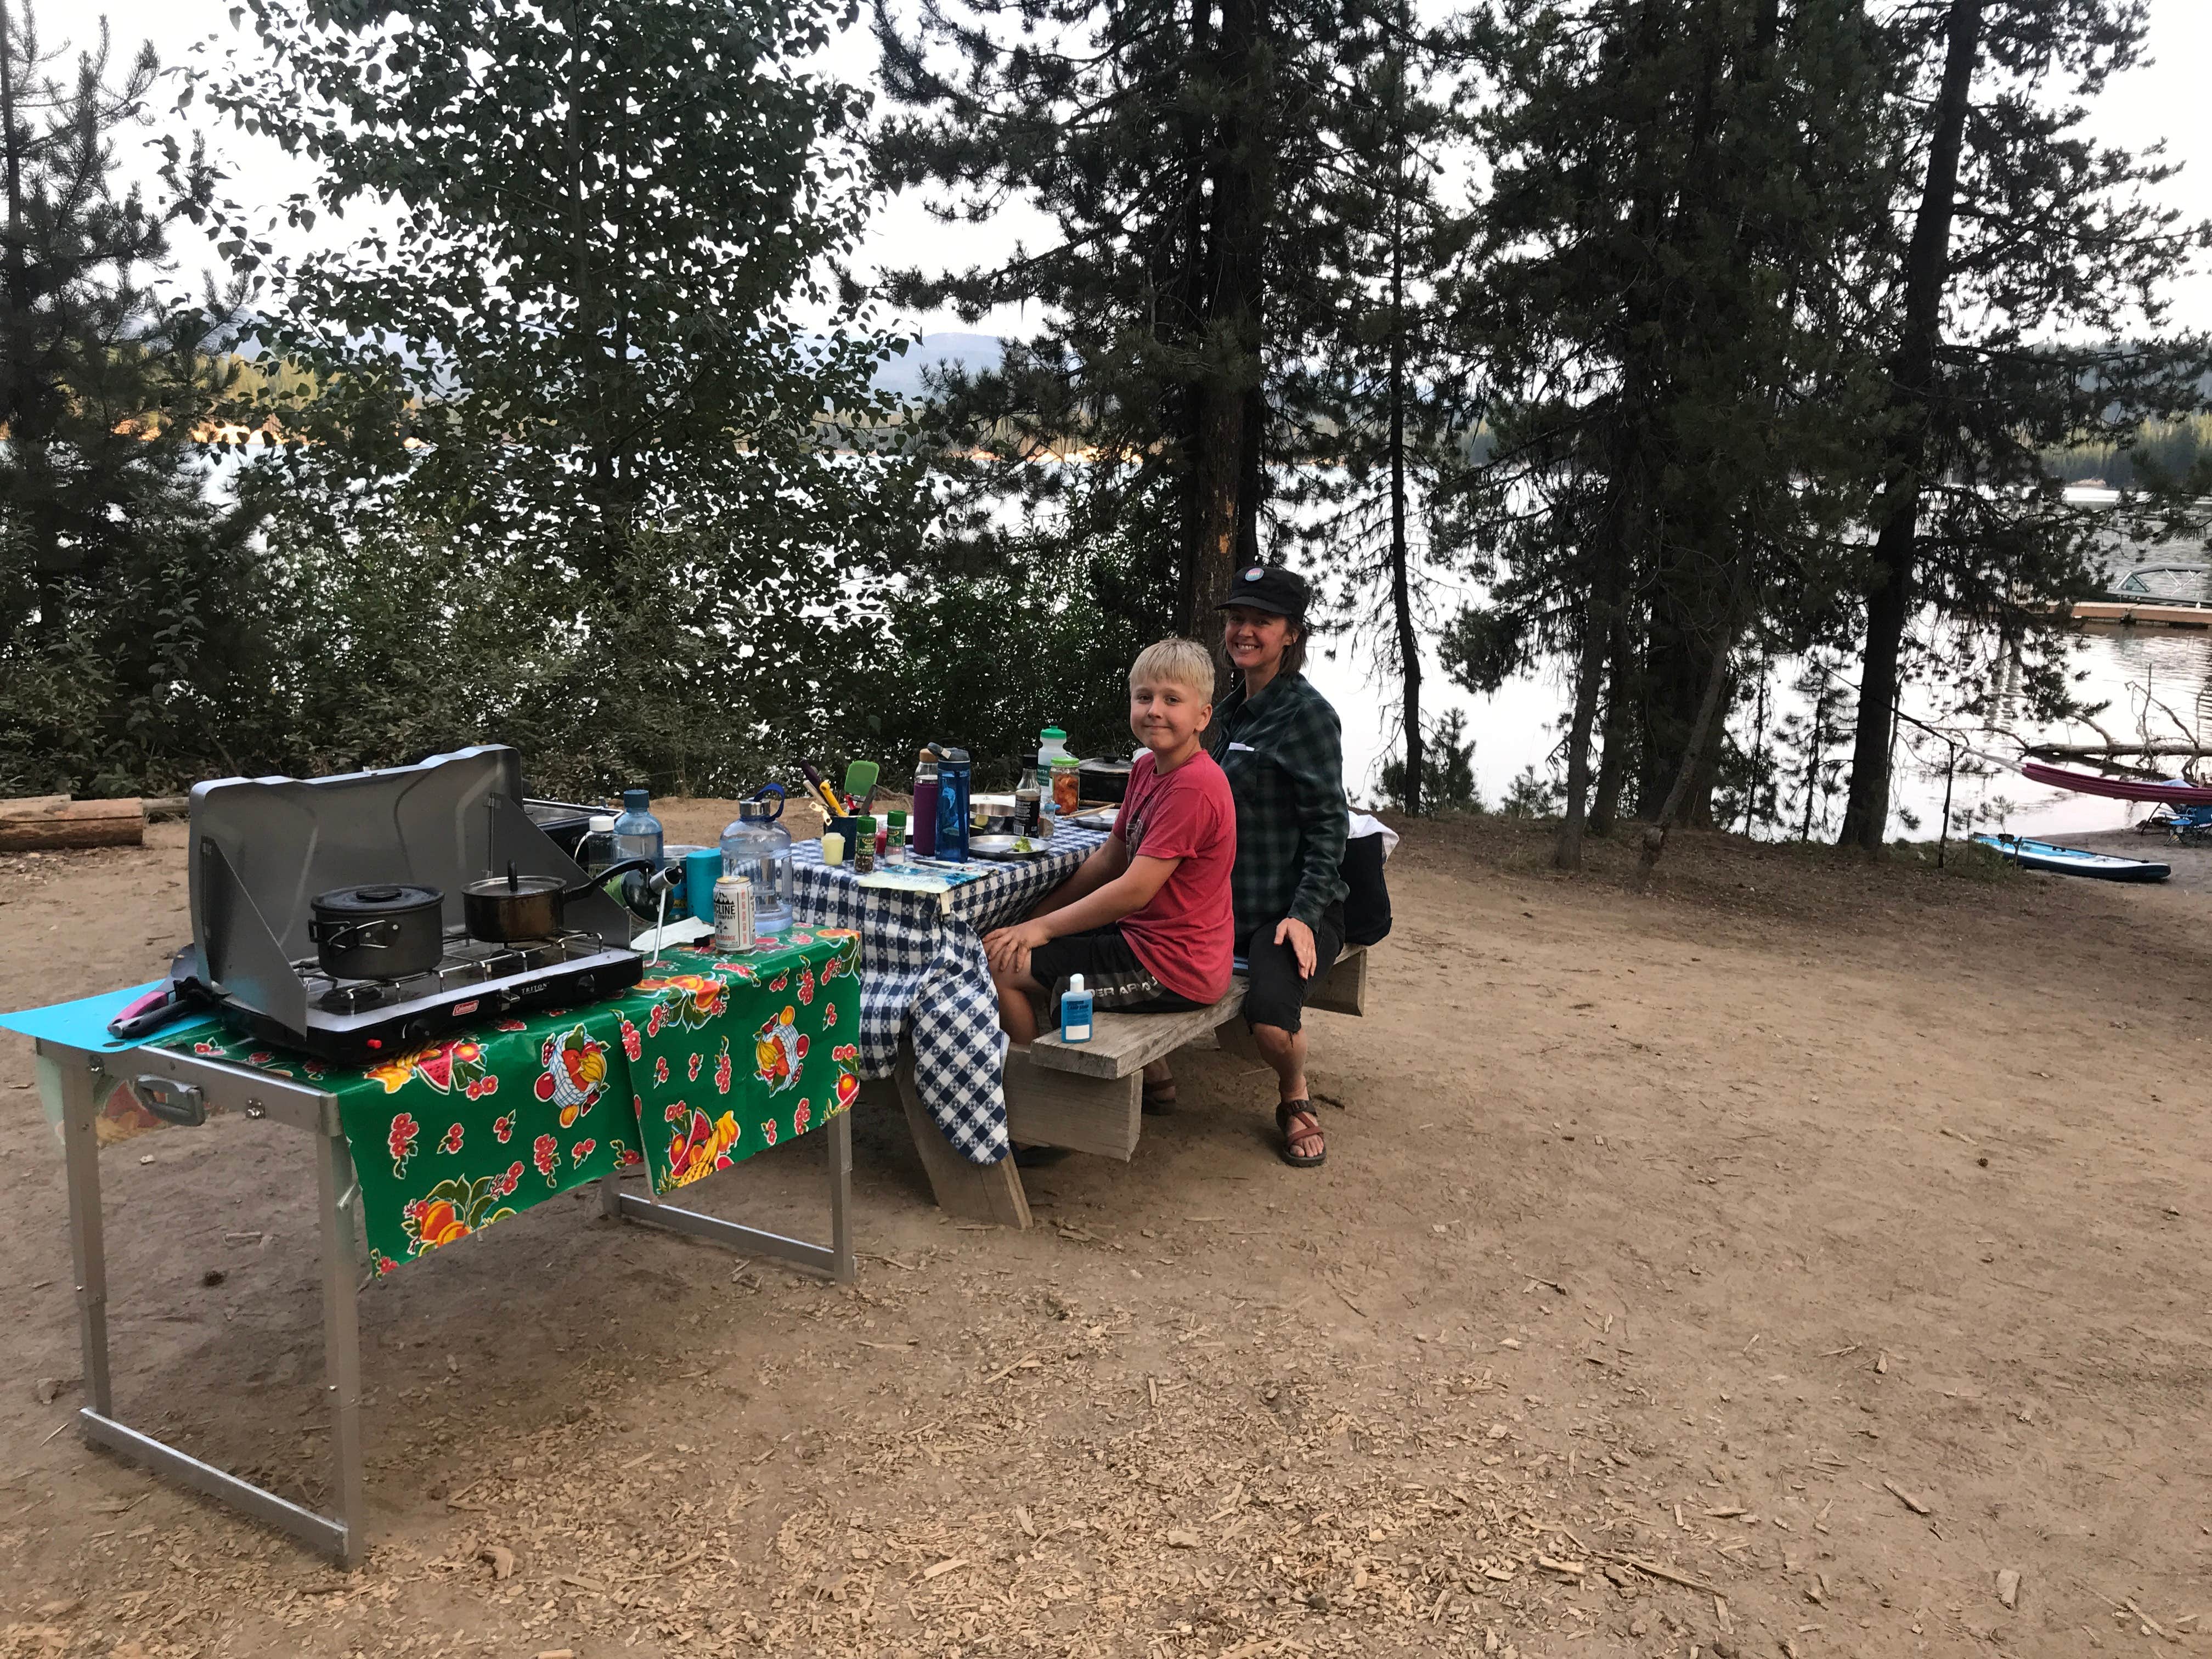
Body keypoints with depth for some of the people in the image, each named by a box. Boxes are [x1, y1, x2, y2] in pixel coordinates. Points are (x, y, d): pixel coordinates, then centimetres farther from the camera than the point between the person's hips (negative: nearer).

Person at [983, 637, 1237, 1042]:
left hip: (1173, 968, -10)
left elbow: (1134, 890, -22)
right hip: (1143, 934, 10)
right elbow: (1107, 861, 12)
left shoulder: (1194, 786, -22)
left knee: (998, 964, -9)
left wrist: (1042, 927, -13)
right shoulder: (1146, 768, 8)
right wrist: (1033, 921, 5)